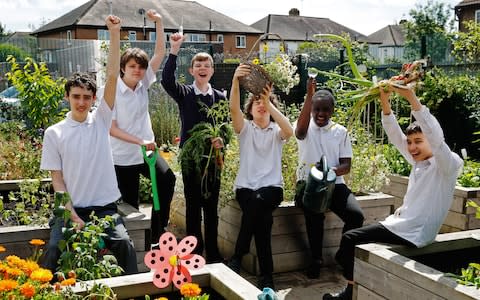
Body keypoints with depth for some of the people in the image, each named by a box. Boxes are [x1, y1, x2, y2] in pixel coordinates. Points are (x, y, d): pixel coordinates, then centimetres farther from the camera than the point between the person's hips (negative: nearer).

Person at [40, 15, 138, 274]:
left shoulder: (101, 120, 2)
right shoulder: (54, 133, 1)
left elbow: (112, 76, -7)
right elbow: (57, 179, 0)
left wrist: (114, 33, -15)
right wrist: (74, 217, -11)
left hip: (104, 207, 0)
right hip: (70, 209, 0)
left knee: (124, 244, -21)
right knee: (54, 250, -22)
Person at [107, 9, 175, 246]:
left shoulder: (143, 84, -1)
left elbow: (160, 53, -3)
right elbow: (111, 128, -15)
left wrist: (158, 23, -11)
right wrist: (140, 141, -22)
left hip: (146, 151, 4)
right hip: (123, 157, -4)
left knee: (168, 179, -19)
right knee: (130, 204, 6)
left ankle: (157, 231, -1)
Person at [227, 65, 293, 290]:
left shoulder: (277, 131, 8)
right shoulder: (245, 128, 8)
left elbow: (289, 131, -18)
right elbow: (233, 108, -14)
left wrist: (269, 102, -29)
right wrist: (235, 80, -32)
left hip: (272, 187, 0)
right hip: (245, 187, 0)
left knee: (258, 201, -35)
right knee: (262, 217, -30)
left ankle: (238, 257, -22)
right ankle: (266, 274, -21)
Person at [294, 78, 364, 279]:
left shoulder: (341, 132, 11)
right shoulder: (305, 126, 5)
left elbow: (346, 165, 5)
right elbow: (300, 131, -23)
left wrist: (333, 171, -20)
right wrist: (309, 96, -31)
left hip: (334, 183, 3)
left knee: (356, 215, -23)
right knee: (314, 214, -34)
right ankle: (316, 259, -13)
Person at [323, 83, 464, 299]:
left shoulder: (448, 165, -12)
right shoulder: (418, 162, 10)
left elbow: (435, 136, -31)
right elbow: (395, 136, 6)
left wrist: (412, 98, -36)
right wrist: (385, 102, -7)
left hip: (412, 234, -9)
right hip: (402, 223, 9)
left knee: (349, 239, -9)